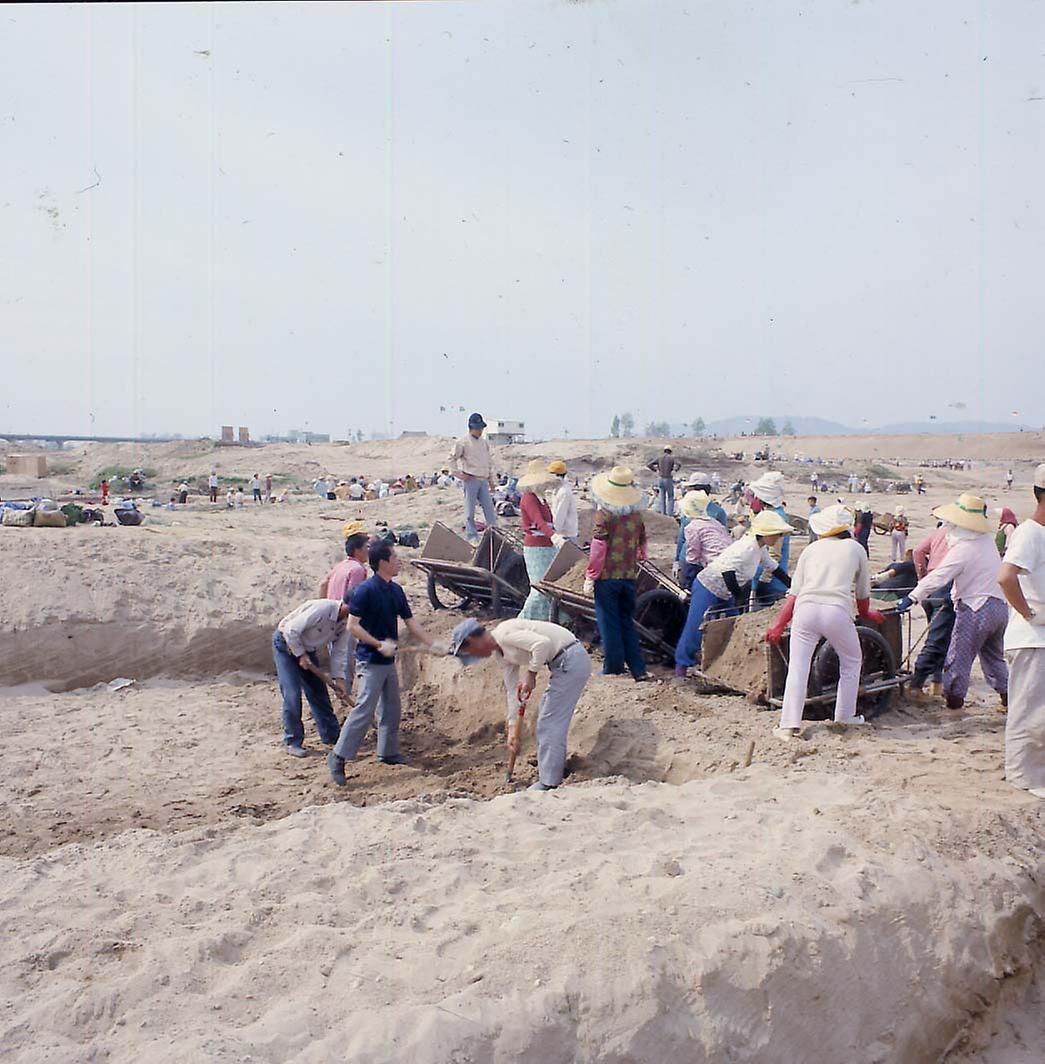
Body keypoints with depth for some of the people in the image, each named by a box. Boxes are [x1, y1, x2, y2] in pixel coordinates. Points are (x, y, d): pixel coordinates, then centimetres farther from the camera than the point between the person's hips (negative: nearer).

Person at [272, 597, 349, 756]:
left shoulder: (346, 622, -9)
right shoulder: (321, 609, -34)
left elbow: (339, 651, -3)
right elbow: (291, 630, -30)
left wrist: (339, 678, -11)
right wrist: (300, 655, -21)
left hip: (306, 648, 7)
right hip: (285, 643, -7)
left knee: (319, 692, 9)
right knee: (292, 694, -13)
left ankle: (331, 736, 20)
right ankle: (292, 742, -3)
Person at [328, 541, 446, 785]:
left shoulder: (396, 591, 8)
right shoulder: (366, 590, -17)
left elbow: (410, 622, 14)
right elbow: (352, 626, -18)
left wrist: (433, 644, 8)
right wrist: (379, 644, -23)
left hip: (388, 661, 9)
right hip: (371, 661, -8)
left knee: (391, 709, 16)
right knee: (365, 710, -10)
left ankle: (388, 752, 29)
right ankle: (338, 756, -4)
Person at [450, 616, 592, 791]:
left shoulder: (504, 633, -15)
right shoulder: (502, 653, 14)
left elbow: (542, 643, -27)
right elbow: (513, 691, 17)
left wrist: (531, 675, -16)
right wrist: (513, 729, 17)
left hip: (571, 658, -10)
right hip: (564, 663, 10)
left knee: (549, 723, -4)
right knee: (547, 718, 24)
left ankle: (548, 783, 2)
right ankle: (556, 766, 39)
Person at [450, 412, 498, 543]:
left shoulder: (484, 443, 16)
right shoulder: (463, 442, -3)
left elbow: (489, 462, 23)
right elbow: (452, 458, 0)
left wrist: (491, 480, 20)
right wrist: (458, 473, -5)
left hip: (484, 480, 6)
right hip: (471, 480, -6)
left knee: (489, 507, 0)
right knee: (470, 509, -2)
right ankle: (471, 536, 2)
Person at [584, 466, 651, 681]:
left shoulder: (604, 514, -12)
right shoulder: (637, 515, 4)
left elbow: (598, 549, -13)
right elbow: (642, 545, 14)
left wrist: (590, 578, -7)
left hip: (607, 576, -5)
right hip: (629, 576, 5)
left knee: (608, 622, 4)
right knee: (627, 622, 14)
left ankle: (613, 668, 7)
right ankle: (638, 669, 12)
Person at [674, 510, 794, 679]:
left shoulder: (761, 549, 3)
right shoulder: (746, 547, -27)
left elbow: (773, 567, 20)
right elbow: (727, 570, -35)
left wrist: (792, 587, 20)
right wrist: (739, 597, -30)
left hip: (725, 594, 10)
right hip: (707, 588, -10)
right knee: (695, 628, -8)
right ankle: (681, 666, 3)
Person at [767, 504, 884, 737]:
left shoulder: (811, 549, 22)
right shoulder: (855, 548, 19)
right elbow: (863, 593, 26)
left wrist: (779, 626, 17)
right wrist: (866, 614, 46)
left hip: (805, 608, 1)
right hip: (837, 610, -1)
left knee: (797, 667, 4)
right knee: (851, 663, 22)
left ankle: (789, 724, -4)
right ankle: (845, 716, 27)